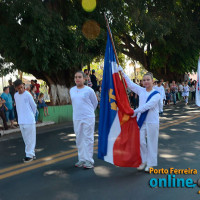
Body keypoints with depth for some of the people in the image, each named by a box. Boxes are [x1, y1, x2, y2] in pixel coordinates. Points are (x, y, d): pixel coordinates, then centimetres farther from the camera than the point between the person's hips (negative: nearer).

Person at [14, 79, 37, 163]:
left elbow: (34, 106, -3)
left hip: (29, 121, -6)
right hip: (21, 121, 6)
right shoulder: (15, 95, 9)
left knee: (30, 139, 0)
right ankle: (32, 154, 18)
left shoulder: (27, 95, -10)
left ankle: (29, 155, 4)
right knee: (26, 139, 10)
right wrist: (21, 115, 14)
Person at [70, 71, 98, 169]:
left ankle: (89, 161, 0)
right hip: (76, 118, 5)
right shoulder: (72, 90, 10)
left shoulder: (89, 90, -5)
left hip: (88, 118, -5)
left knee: (88, 139, -4)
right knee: (79, 140, 10)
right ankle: (81, 159, 19)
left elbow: (95, 103, 6)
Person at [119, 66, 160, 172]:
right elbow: (130, 84, 10)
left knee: (151, 143, 3)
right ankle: (143, 161, 20)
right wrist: (122, 73, 6)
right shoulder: (141, 91, 8)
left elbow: (148, 105, -19)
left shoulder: (156, 94, -6)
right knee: (140, 141, 3)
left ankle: (150, 163, 15)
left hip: (152, 122, -4)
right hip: (141, 120, 4)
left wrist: (136, 111, -26)